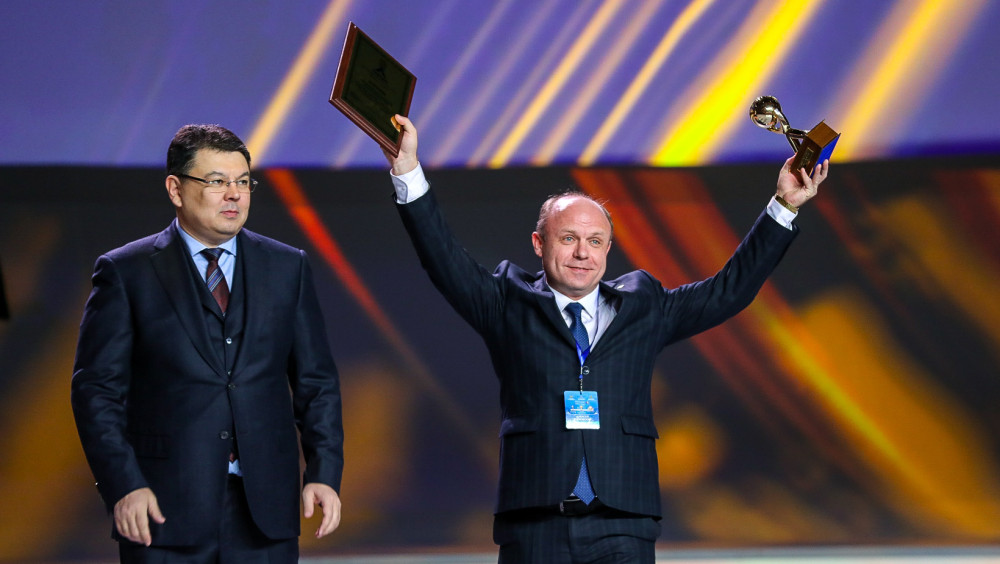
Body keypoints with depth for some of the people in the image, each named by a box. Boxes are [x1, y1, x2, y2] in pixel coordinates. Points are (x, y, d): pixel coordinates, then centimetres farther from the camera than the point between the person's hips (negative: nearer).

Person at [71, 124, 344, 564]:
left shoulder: (287, 268, 10)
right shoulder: (125, 273, 1)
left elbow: (316, 382, 10)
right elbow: (97, 390, -2)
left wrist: (324, 473, -2)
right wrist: (123, 485, -13)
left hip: (263, 511, 3)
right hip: (164, 510, -2)